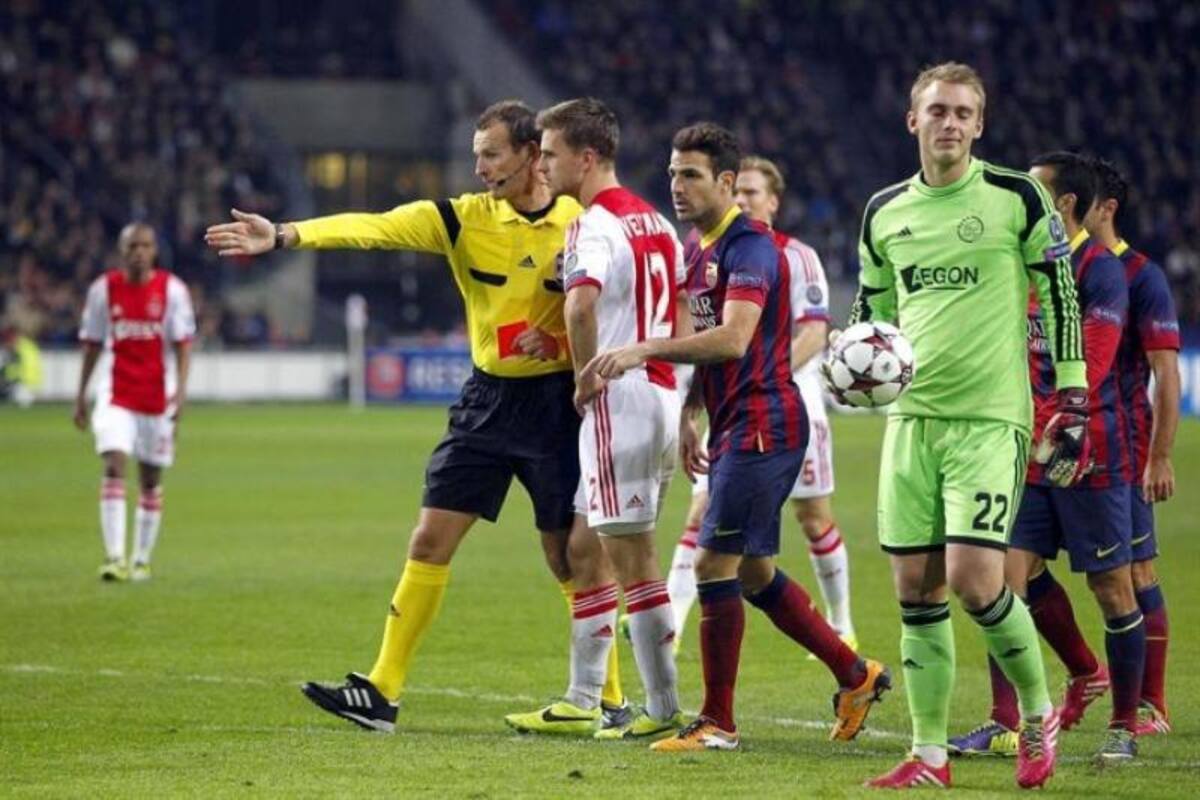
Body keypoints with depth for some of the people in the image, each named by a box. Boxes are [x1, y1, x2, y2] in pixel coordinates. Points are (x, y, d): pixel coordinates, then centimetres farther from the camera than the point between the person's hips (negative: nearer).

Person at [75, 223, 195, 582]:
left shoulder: (172, 290, -3)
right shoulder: (104, 289, 1)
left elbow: (182, 344, -3)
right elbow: (92, 344, 8)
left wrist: (181, 389, -16)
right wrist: (81, 395, 9)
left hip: (158, 396, 0)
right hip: (116, 393, 0)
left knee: (150, 481, 7)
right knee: (114, 466, -18)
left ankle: (142, 560, 18)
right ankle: (114, 556, -22)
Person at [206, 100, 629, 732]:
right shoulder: (466, 217, -2)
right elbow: (374, 227, -14)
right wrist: (285, 235, -27)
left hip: (555, 402, -3)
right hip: (486, 399, 3)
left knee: (570, 557, 0)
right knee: (430, 541, 0)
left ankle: (609, 699, 13)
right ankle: (383, 691, 5)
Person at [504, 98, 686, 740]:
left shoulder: (594, 227, -14)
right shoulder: (655, 222, 16)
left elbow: (581, 306, -34)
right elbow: (683, 320, 21)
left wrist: (586, 378, -18)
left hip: (617, 400, -10)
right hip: (659, 395, 10)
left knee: (633, 561, -4)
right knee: (585, 550, 15)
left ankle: (664, 710, -2)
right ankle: (580, 702, 18)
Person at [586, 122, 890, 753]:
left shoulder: (749, 248, -16)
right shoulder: (699, 250, 15)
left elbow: (732, 339, -30)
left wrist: (644, 351, -33)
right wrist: (689, 415, 20)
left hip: (762, 427, -10)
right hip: (736, 428, 10)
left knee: (715, 563, -10)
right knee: (753, 572, 15)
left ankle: (717, 723, -4)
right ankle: (855, 675, 27)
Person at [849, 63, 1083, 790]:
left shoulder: (1017, 198, -3)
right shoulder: (884, 212, 10)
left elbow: (1061, 295, 1)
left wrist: (1074, 401, -3)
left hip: (991, 417, -5)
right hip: (912, 416, 5)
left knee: (973, 580, -15)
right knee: (916, 588, 2)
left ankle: (1039, 713, 8)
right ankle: (930, 756, 9)